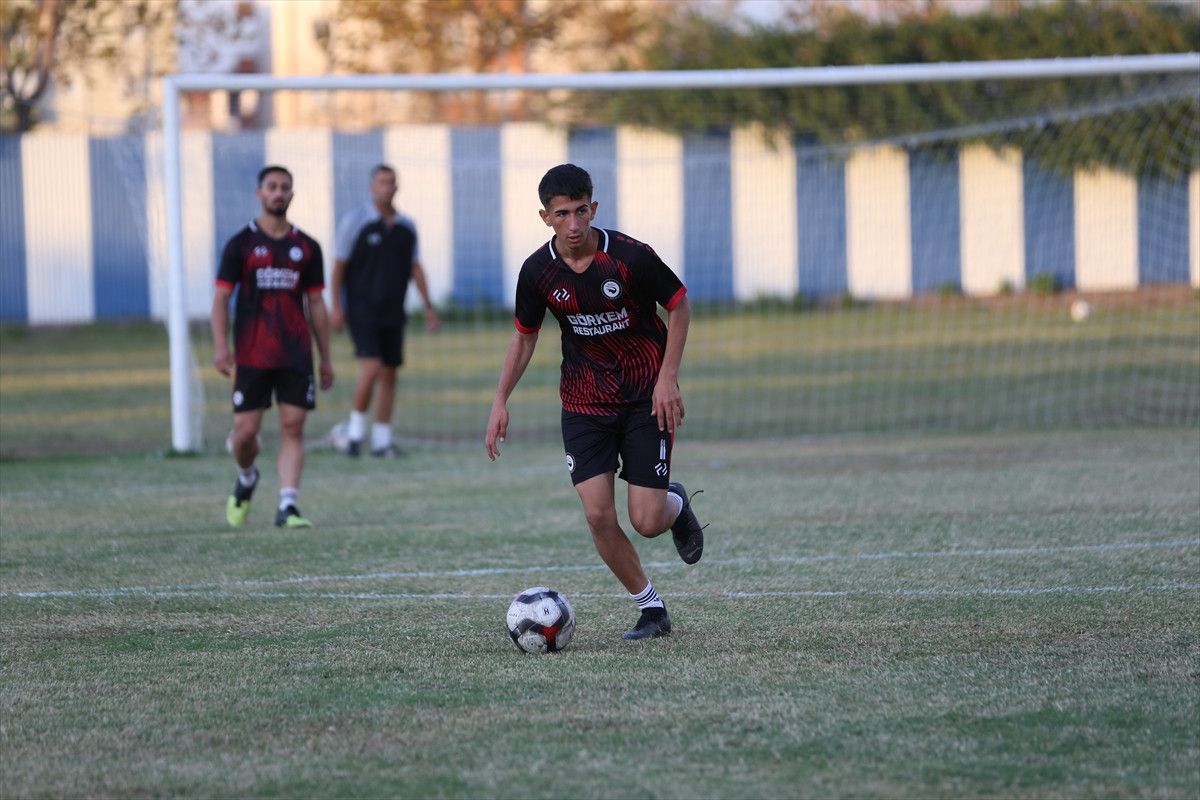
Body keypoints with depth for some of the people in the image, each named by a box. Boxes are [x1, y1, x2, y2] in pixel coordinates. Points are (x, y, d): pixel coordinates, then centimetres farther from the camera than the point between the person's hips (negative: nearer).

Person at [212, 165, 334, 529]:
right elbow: (221, 298, 0)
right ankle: (246, 479, 29)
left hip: (296, 355, 2)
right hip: (251, 357, -2)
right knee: (245, 431, -2)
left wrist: (326, 359, 10)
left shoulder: (306, 247, 9)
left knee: (292, 428, -8)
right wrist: (221, 348, -12)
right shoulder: (241, 244, 2)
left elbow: (316, 304, 13)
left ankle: (288, 506, -10)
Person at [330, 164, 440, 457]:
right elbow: (339, 266, -2)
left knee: (389, 374, 4)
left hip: (393, 312, 5)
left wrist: (428, 306, 7)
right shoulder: (355, 221, -4)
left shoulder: (406, 227, 9)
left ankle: (381, 439, 10)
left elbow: (415, 268, 14)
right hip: (362, 309, -5)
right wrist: (336, 306, -8)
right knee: (371, 367, -19)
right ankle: (356, 428, -3)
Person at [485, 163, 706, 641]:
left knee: (647, 522, -8)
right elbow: (525, 336, 7)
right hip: (584, 401, 2)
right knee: (598, 515, -12)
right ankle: (650, 608, 7)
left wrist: (668, 378, -12)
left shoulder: (629, 257, -18)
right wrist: (500, 401, 0)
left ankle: (676, 504, 30)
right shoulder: (538, 271, -8)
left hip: (647, 398, -2)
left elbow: (679, 306, -4)